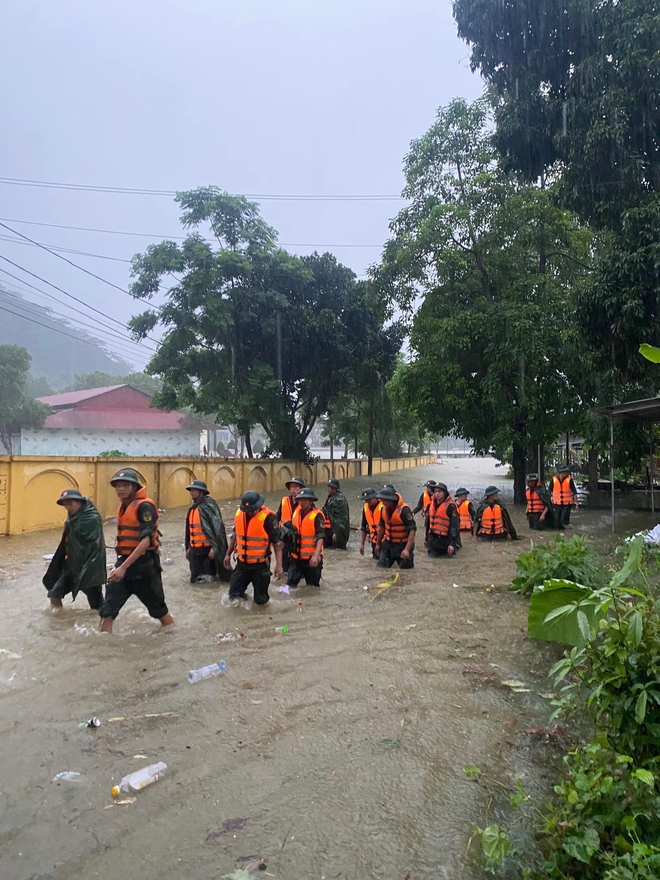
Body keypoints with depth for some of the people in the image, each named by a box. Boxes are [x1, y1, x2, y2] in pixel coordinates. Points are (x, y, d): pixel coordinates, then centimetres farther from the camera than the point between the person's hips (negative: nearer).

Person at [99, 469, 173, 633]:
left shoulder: (145, 506, -15)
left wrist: (123, 567, -27)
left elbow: (146, 540, -23)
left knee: (158, 610, 11)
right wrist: (120, 565, 19)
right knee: (107, 611, -2)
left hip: (144, 564, -7)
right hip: (124, 562, 7)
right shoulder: (123, 507, 12)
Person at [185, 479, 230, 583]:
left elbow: (216, 527, -18)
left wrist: (214, 547, -22)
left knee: (207, 578, -2)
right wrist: (189, 547, 22)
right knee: (195, 579, 11)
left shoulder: (208, 506, -13)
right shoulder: (192, 508, 13)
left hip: (207, 549, -8)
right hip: (195, 550, 8)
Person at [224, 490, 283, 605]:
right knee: (234, 595, 5)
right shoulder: (239, 513, -1)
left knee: (260, 600, 4)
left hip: (261, 565, -4)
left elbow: (277, 542, -16)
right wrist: (228, 554, 18)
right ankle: (243, 595, 36)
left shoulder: (268, 517, -18)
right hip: (242, 563, 4)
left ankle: (260, 595, 37)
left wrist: (279, 565, -21)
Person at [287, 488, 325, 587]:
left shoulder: (317, 515, -13)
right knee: (291, 584, 2)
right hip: (296, 557, 5)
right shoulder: (296, 512, 7)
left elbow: (321, 537, -20)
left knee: (312, 586, 9)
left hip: (311, 558, -5)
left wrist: (316, 555, -29)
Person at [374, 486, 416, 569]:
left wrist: (407, 549, -33)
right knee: (381, 568, 3)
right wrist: (378, 544, 18)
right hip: (388, 544, 6)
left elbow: (412, 530, -26)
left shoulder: (404, 510, -23)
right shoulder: (384, 509, -2)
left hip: (403, 545, -6)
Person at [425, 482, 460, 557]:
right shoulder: (431, 505, 8)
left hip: (445, 540, -6)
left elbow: (454, 525, -16)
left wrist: (452, 543, -21)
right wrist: (427, 538, 23)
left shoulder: (450, 506, -13)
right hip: (432, 539, 6)